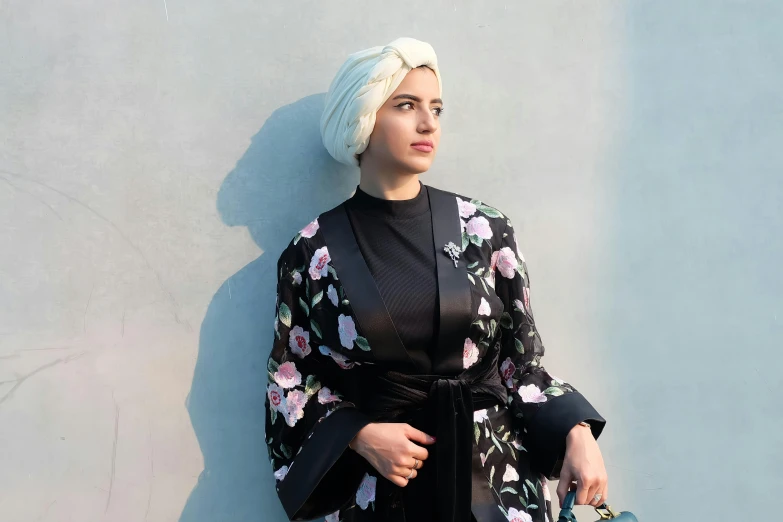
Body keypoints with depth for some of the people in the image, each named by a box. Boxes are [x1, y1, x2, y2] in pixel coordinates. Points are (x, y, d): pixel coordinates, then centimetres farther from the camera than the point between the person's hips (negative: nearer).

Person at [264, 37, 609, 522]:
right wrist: (358, 436, -13)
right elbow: (290, 377, 2)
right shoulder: (313, 251, -5)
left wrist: (576, 432, -13)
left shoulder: (486, 229, -3)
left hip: (496, 481, 1)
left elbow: (522, 361, 1)